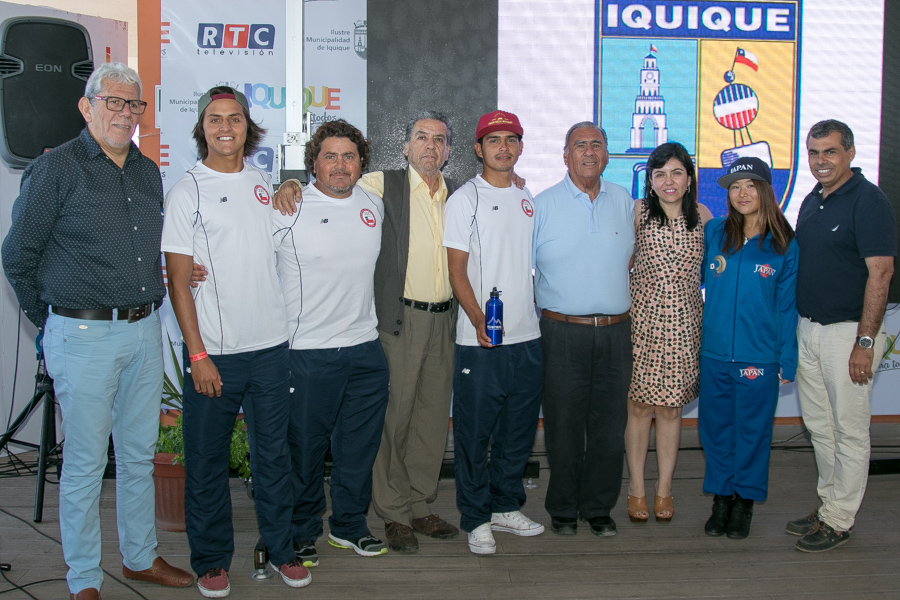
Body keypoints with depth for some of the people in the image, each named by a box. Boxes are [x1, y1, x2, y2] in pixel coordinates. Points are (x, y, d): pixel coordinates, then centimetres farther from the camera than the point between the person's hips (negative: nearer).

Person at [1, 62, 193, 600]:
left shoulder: (149, 172, 12)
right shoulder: (55, 168, -6)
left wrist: (146, 305, 15)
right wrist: (51, 322, 3)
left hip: (144, 331, 6)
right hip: (83, 335, -6)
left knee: (140, 454, 15)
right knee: (86, 461, 3)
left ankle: (141, 557, 30)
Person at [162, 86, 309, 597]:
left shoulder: (265, 184, 9)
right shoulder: (187, 191, -3)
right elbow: (179, 279, -7)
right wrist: (197, 353, -12)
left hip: (271, 345, 4)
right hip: (214, 352, -3)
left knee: (274, 451, 12)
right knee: (208, 458, 7)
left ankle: (281, 547, 27)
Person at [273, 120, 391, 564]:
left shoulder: (375, 206, 8)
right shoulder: (288, 209, -8)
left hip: (365, 348, 5)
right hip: (307, 352, -5)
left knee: (359, 447, 14)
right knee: (304, 448, 6)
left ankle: (350, 525, 32)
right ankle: (301, 532, 25)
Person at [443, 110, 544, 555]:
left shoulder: (528, 200, 13)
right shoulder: (465, 199, -3)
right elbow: (457, 272, -7)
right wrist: (479, 319, -19)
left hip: (527, 337, 5)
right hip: (479, 340, -5)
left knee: (519, 430, 13)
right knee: (474, 432, 1)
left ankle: (506, 507, 28)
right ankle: (476, 520, 15)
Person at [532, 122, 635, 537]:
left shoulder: (624, 202, 11)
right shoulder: (542, 205, 1)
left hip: (615, 333, 3)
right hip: (563, 334, -3)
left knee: (609, 425, 8)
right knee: (563, 427, 4)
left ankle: (599, 507, 24)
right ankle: (563, 510, 21)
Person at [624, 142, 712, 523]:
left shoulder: (702, 217, 4)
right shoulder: (638, 212, -2)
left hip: (683, 323, 2)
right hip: (642, 317, -1)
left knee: (669, 407, 9)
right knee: (638, 405, 4)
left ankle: (664, 489, 22)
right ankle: (636, 489, 18)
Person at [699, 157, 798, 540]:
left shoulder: (784, 246, -1)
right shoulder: (713, 233, 3)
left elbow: (787, 307, 1)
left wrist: (787, 361, -1)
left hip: (759, 358, -2)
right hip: (714, 354, 2)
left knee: (751, 430, 7)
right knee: (715, 427, 10)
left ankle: (744, 502, 24)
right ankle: (721, 499, 26)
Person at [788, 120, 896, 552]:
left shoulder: (869, 201, -12)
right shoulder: (812, 201, 12)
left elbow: (880, 273, -17)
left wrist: (864, 342, -20)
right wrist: (794, 328, 14)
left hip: (848, 331, -8)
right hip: (807, 328, 8)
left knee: (849, 429, 3)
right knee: (818, 425, 16)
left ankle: (838, 521, 13)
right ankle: (828, 504, 29)